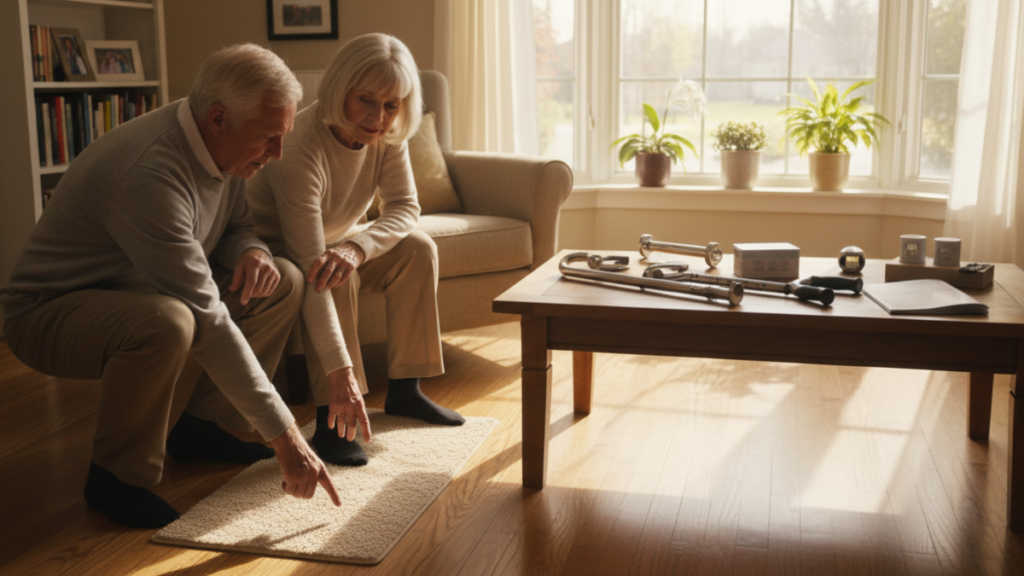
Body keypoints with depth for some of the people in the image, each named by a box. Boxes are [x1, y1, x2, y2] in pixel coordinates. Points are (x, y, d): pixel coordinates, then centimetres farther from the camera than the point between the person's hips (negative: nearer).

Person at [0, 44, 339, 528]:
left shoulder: (219, 144, -7)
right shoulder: (148, 174, -35)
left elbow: (234, 222, 12)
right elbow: (208, 322, -37)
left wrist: (252, 251, -16)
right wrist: (283, 435, -34)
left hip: (133, 293, 9)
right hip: (49, 312, -8)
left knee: (284, 283, -5)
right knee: (166, 322, -41)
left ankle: (199, 427, 5)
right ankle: (115, 476, -15)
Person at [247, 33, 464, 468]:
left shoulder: (387, 135, -16)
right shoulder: (300, 148, -37)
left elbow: (405, 207, -17)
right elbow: (310, 267, -43)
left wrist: (357, 246, -42)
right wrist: (341, 373, -49)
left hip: (337, 238, 7)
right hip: (274, 251, -6)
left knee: (418, 250, -11)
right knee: (334, 277, -34)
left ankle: (403, 391, -2)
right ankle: (329, 424, -28)